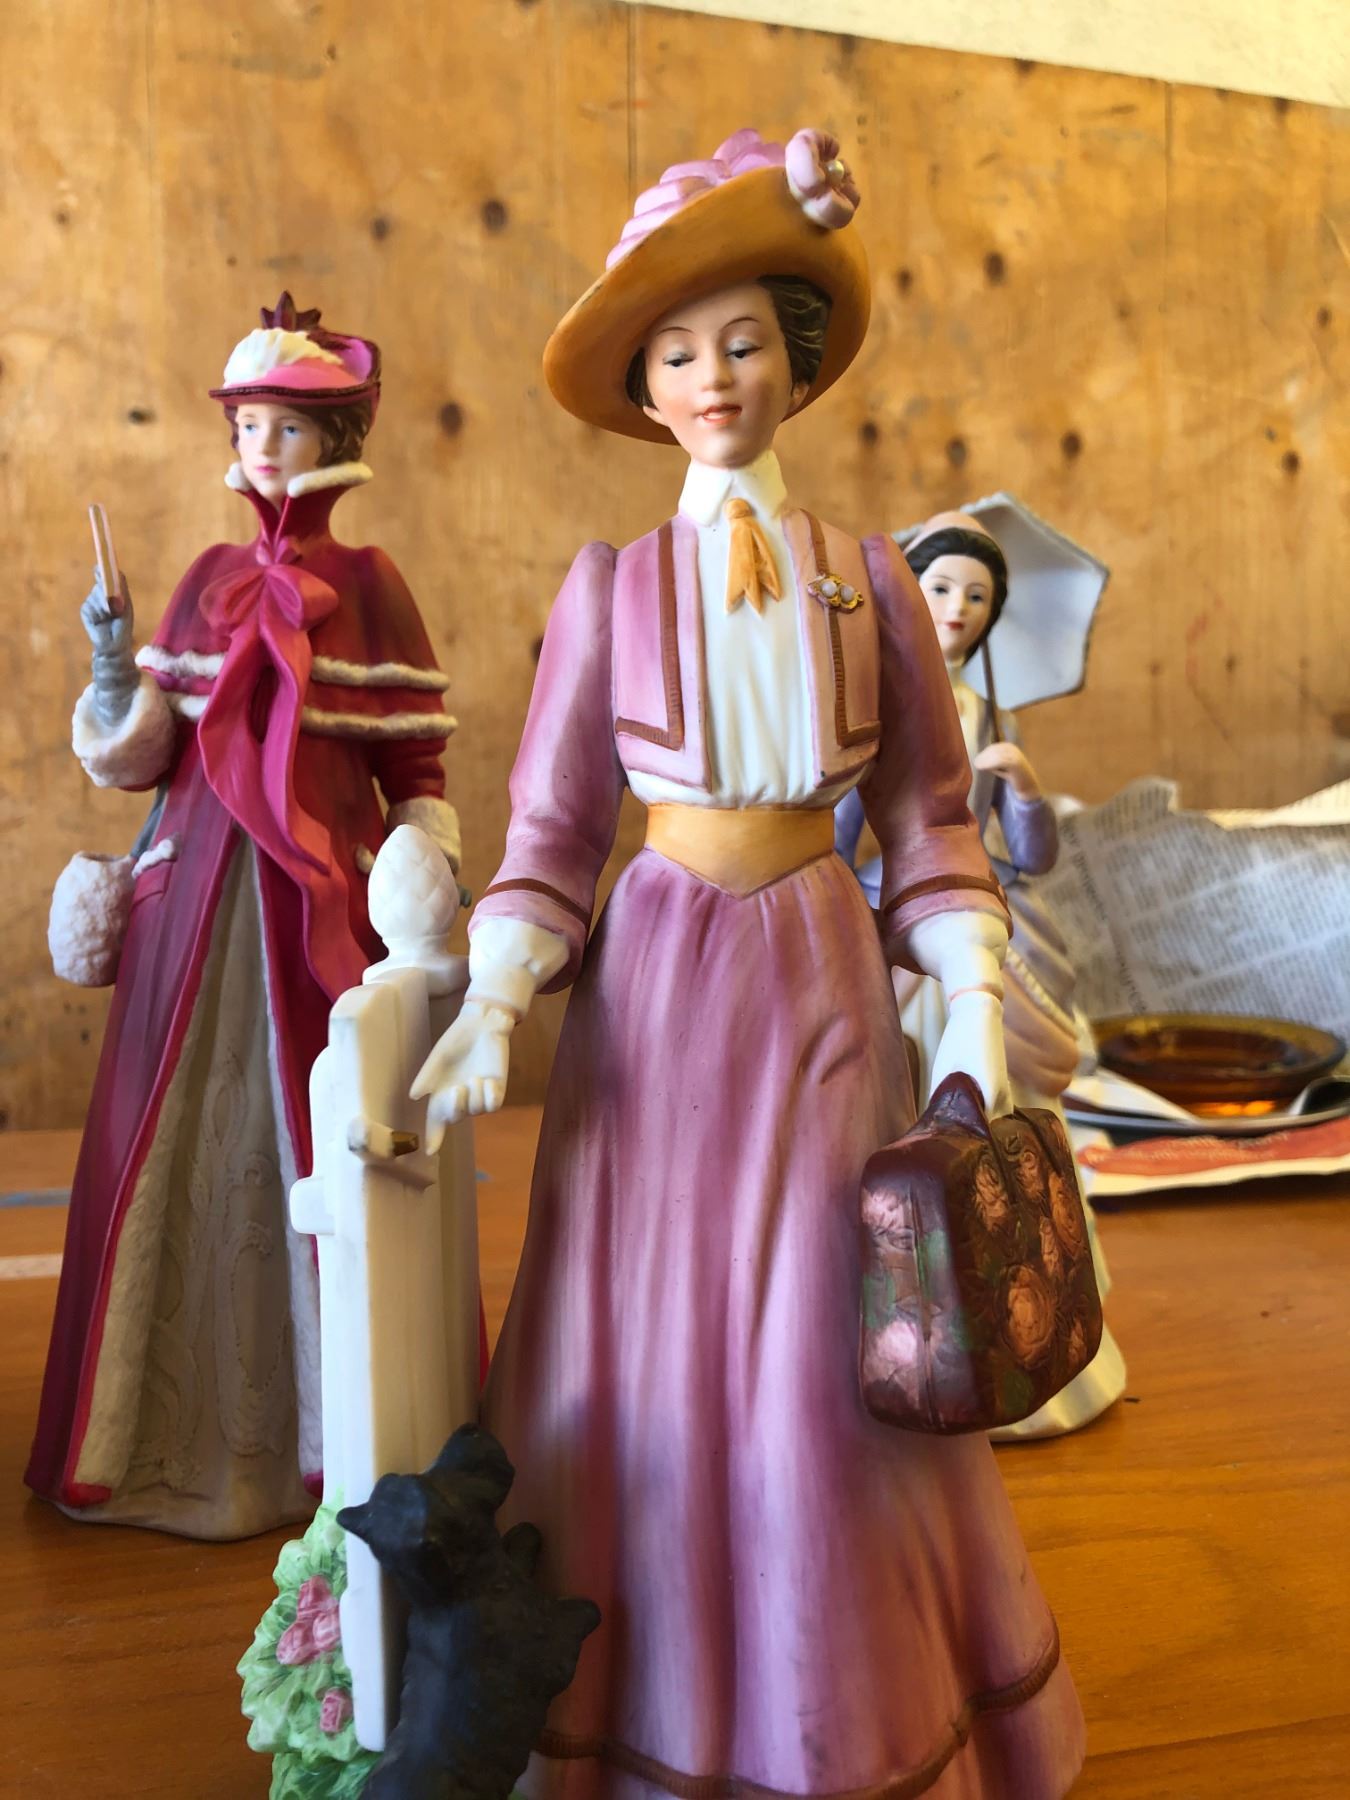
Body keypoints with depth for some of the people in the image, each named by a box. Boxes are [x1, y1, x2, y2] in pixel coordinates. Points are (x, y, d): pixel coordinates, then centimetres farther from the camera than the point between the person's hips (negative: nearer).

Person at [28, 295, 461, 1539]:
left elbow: (417, 775, -2)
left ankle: (334, 1432, 19)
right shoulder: (211, 579, 12)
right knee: (189, 1149, 7)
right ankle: (190, 1435, 25)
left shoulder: (368, 585, 2)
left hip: (322, 897, -3)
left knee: (321, 1147, 2)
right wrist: (113, 663, -7)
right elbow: (136, 757, 10)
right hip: (197, 895, 4)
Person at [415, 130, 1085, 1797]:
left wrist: (974, 1007, -5)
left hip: (820, 985, 1)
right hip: (653, 981, 0)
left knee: (825, 1368, 5)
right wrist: (492, 1005, -14)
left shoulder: (868, 577, 4)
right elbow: (548, 837, 1)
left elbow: (929, 825, 5)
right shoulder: (611, 584, 1)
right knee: (642, 1359, 6)